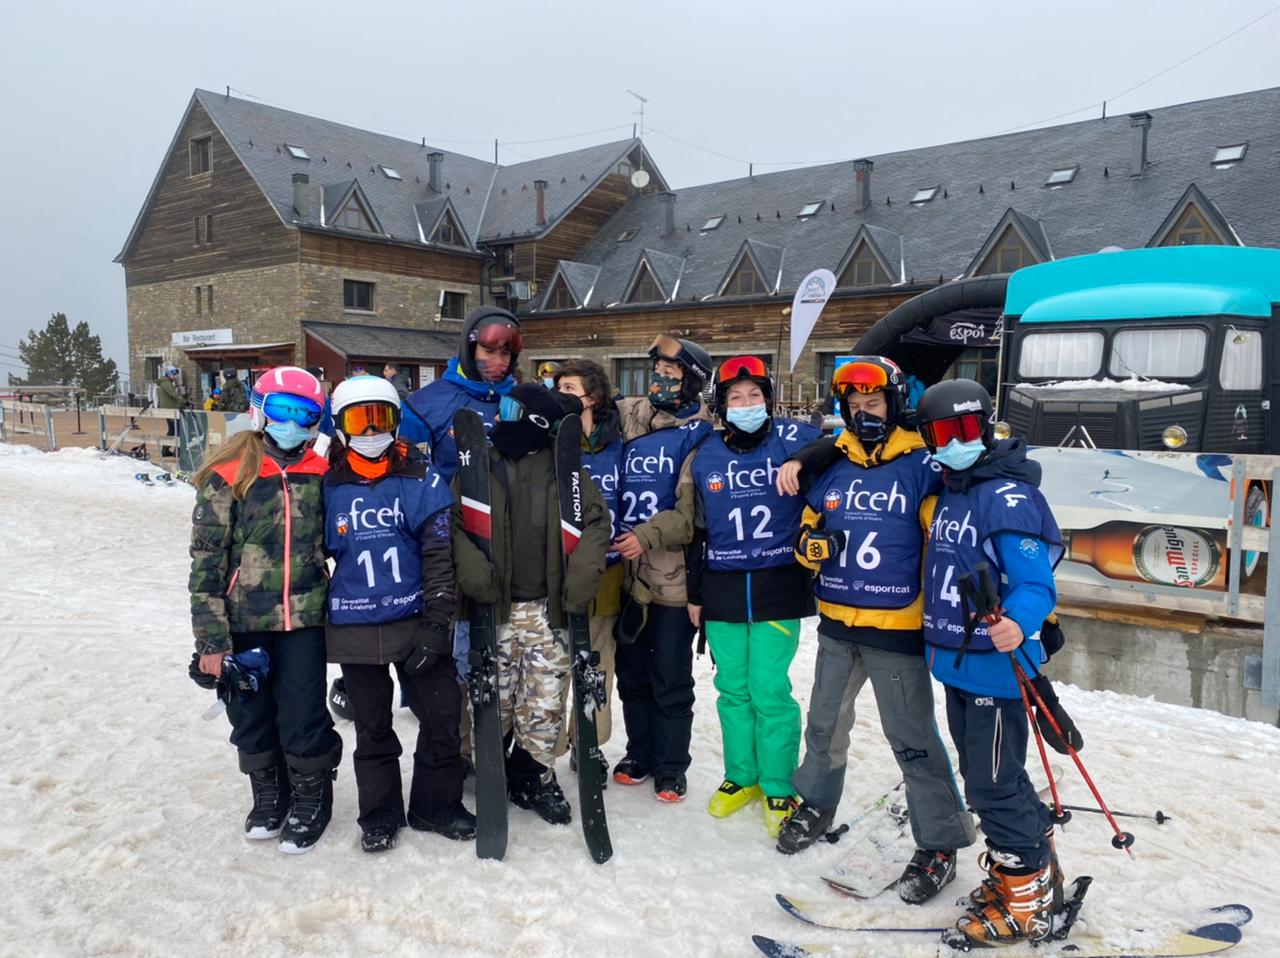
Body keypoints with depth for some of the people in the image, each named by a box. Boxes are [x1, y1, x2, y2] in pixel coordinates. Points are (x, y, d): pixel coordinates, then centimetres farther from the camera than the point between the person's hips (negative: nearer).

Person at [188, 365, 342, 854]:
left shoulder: (319, 474, 2)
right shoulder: (229, 475, -7)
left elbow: (332, 542, 14)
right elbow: (207, 561, -7)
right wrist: (211, 638, -9)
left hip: (304, 618, 1)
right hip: (244, 621, -1)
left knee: (303, 717, 3)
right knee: (251, 715, 13)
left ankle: (311, 803, 25)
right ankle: (269, 797, 36)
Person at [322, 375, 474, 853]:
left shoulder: (420, 480, -3)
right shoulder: (329, 487, 1)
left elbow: (440, 553, -5)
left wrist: (436, 622, -11)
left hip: (415, 623, -1)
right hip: (355, 630, 1)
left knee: (442, 715, 4)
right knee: (372, 728, 13)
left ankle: (436, 804, 25)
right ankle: (379, 814, 31)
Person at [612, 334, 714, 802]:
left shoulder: (700, 436, -7)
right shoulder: (629, 419, 7)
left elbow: (694, 512, -14)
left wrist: (649, 536, -21)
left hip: (673, 576, -5)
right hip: (629, 573, 5)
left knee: (670, 679, 7)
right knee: (631, 672, 18)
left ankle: (671, 767, 23)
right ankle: (639, 752, 35)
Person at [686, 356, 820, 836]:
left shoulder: (793, 439, -4)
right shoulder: (706, 456, 7)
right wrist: (694, 593, 14)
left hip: (777, 587, -3)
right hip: (723, 590, 3)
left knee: (770, 692, -1)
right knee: (733, 689, 11)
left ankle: (779, 789, 16)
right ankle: (741, 777, 28)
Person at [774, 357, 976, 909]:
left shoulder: (921, 465, -8)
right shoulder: (830, 467, 6)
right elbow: (806, 537, 12)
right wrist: (812, 544, -8)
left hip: (897, 627, -5)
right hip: (836, 623, 5)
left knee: (912, 740, 2)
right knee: (825, 723, 20)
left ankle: (939, 845, 18)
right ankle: (816, 804, 42)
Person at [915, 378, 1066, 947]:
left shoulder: (1008, 495, -18)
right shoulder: (948, 491, 7)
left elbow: (1035, 581, -24)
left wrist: (1018, 623, -40)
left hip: (996, 663, -8)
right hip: (954, 661, 9)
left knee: (993, 783, 0)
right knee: (980, 777, 19)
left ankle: (1028, 900, 18)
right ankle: (1023, 869, 38)